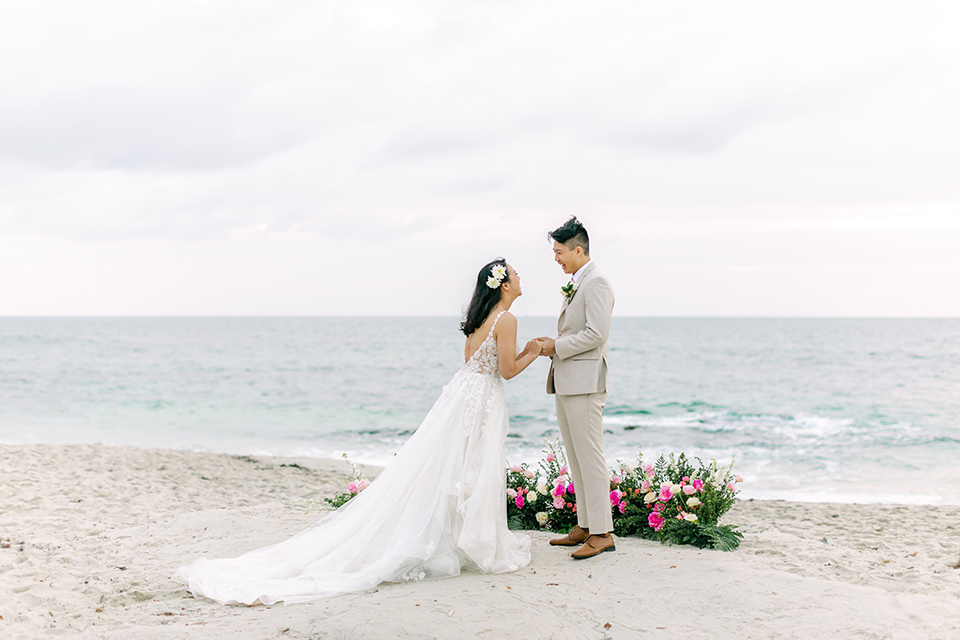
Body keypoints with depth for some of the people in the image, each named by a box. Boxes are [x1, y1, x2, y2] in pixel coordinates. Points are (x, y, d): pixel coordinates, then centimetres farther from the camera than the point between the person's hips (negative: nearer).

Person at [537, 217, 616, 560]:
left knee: (590, 457, -8)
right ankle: (584, 526, 18)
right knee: (576, 458, 12)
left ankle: (602, 533, -4)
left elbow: (595, 334, -20)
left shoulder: (596, 283, -11)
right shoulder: (574, 285, 20)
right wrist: (553, 344, 8)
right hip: (566, 383, 10)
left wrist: (557, 346, -12)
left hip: (585, 383, -10)